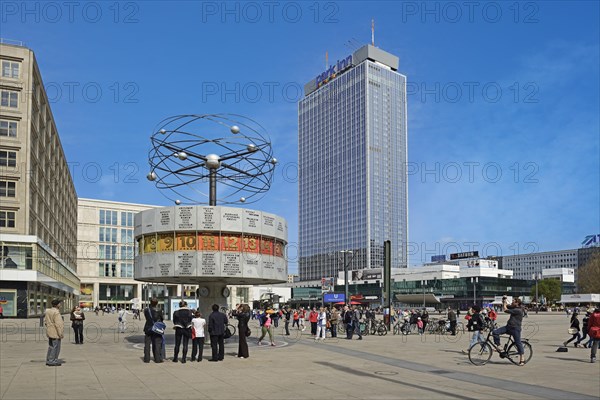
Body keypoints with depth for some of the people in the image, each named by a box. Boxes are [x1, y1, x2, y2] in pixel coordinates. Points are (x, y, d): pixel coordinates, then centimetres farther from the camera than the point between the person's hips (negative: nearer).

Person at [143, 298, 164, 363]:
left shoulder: (146, 310, -4)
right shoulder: (159, 311, -11)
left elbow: (146, 317, 9)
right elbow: (162, 318, -1)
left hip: (148, 329, 2)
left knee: (147, 344, 10)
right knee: (157, 344, 4)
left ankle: (146, 359, 12)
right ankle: (157, 359, 3)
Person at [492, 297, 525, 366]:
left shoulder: (518, 310, -16)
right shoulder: (513, 308, 12)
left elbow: (506, 310, -17)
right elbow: (505, 306, 25)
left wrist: (505, 303, -4)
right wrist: (504, 301, 8)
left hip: (515, 328, -8)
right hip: (508, 327, 8)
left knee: (518, 343, -2)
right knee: (495, 332, -7)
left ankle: (522, 359, 8)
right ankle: (498, 347, 2)